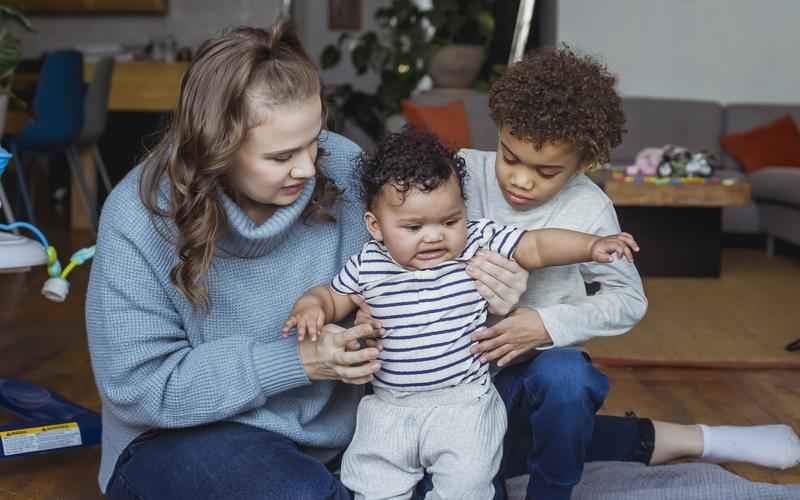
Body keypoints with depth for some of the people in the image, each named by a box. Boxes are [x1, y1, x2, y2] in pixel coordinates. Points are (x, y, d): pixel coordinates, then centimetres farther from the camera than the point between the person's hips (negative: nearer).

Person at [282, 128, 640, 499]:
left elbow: (537, 247, -4)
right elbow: (333, 296, 11)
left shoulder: (480, 242, -5)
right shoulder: (367, 267, -1)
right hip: (389, 407, 2)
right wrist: (310, 307, -11)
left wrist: (592, 246, -16)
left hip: (463, 402, -2)